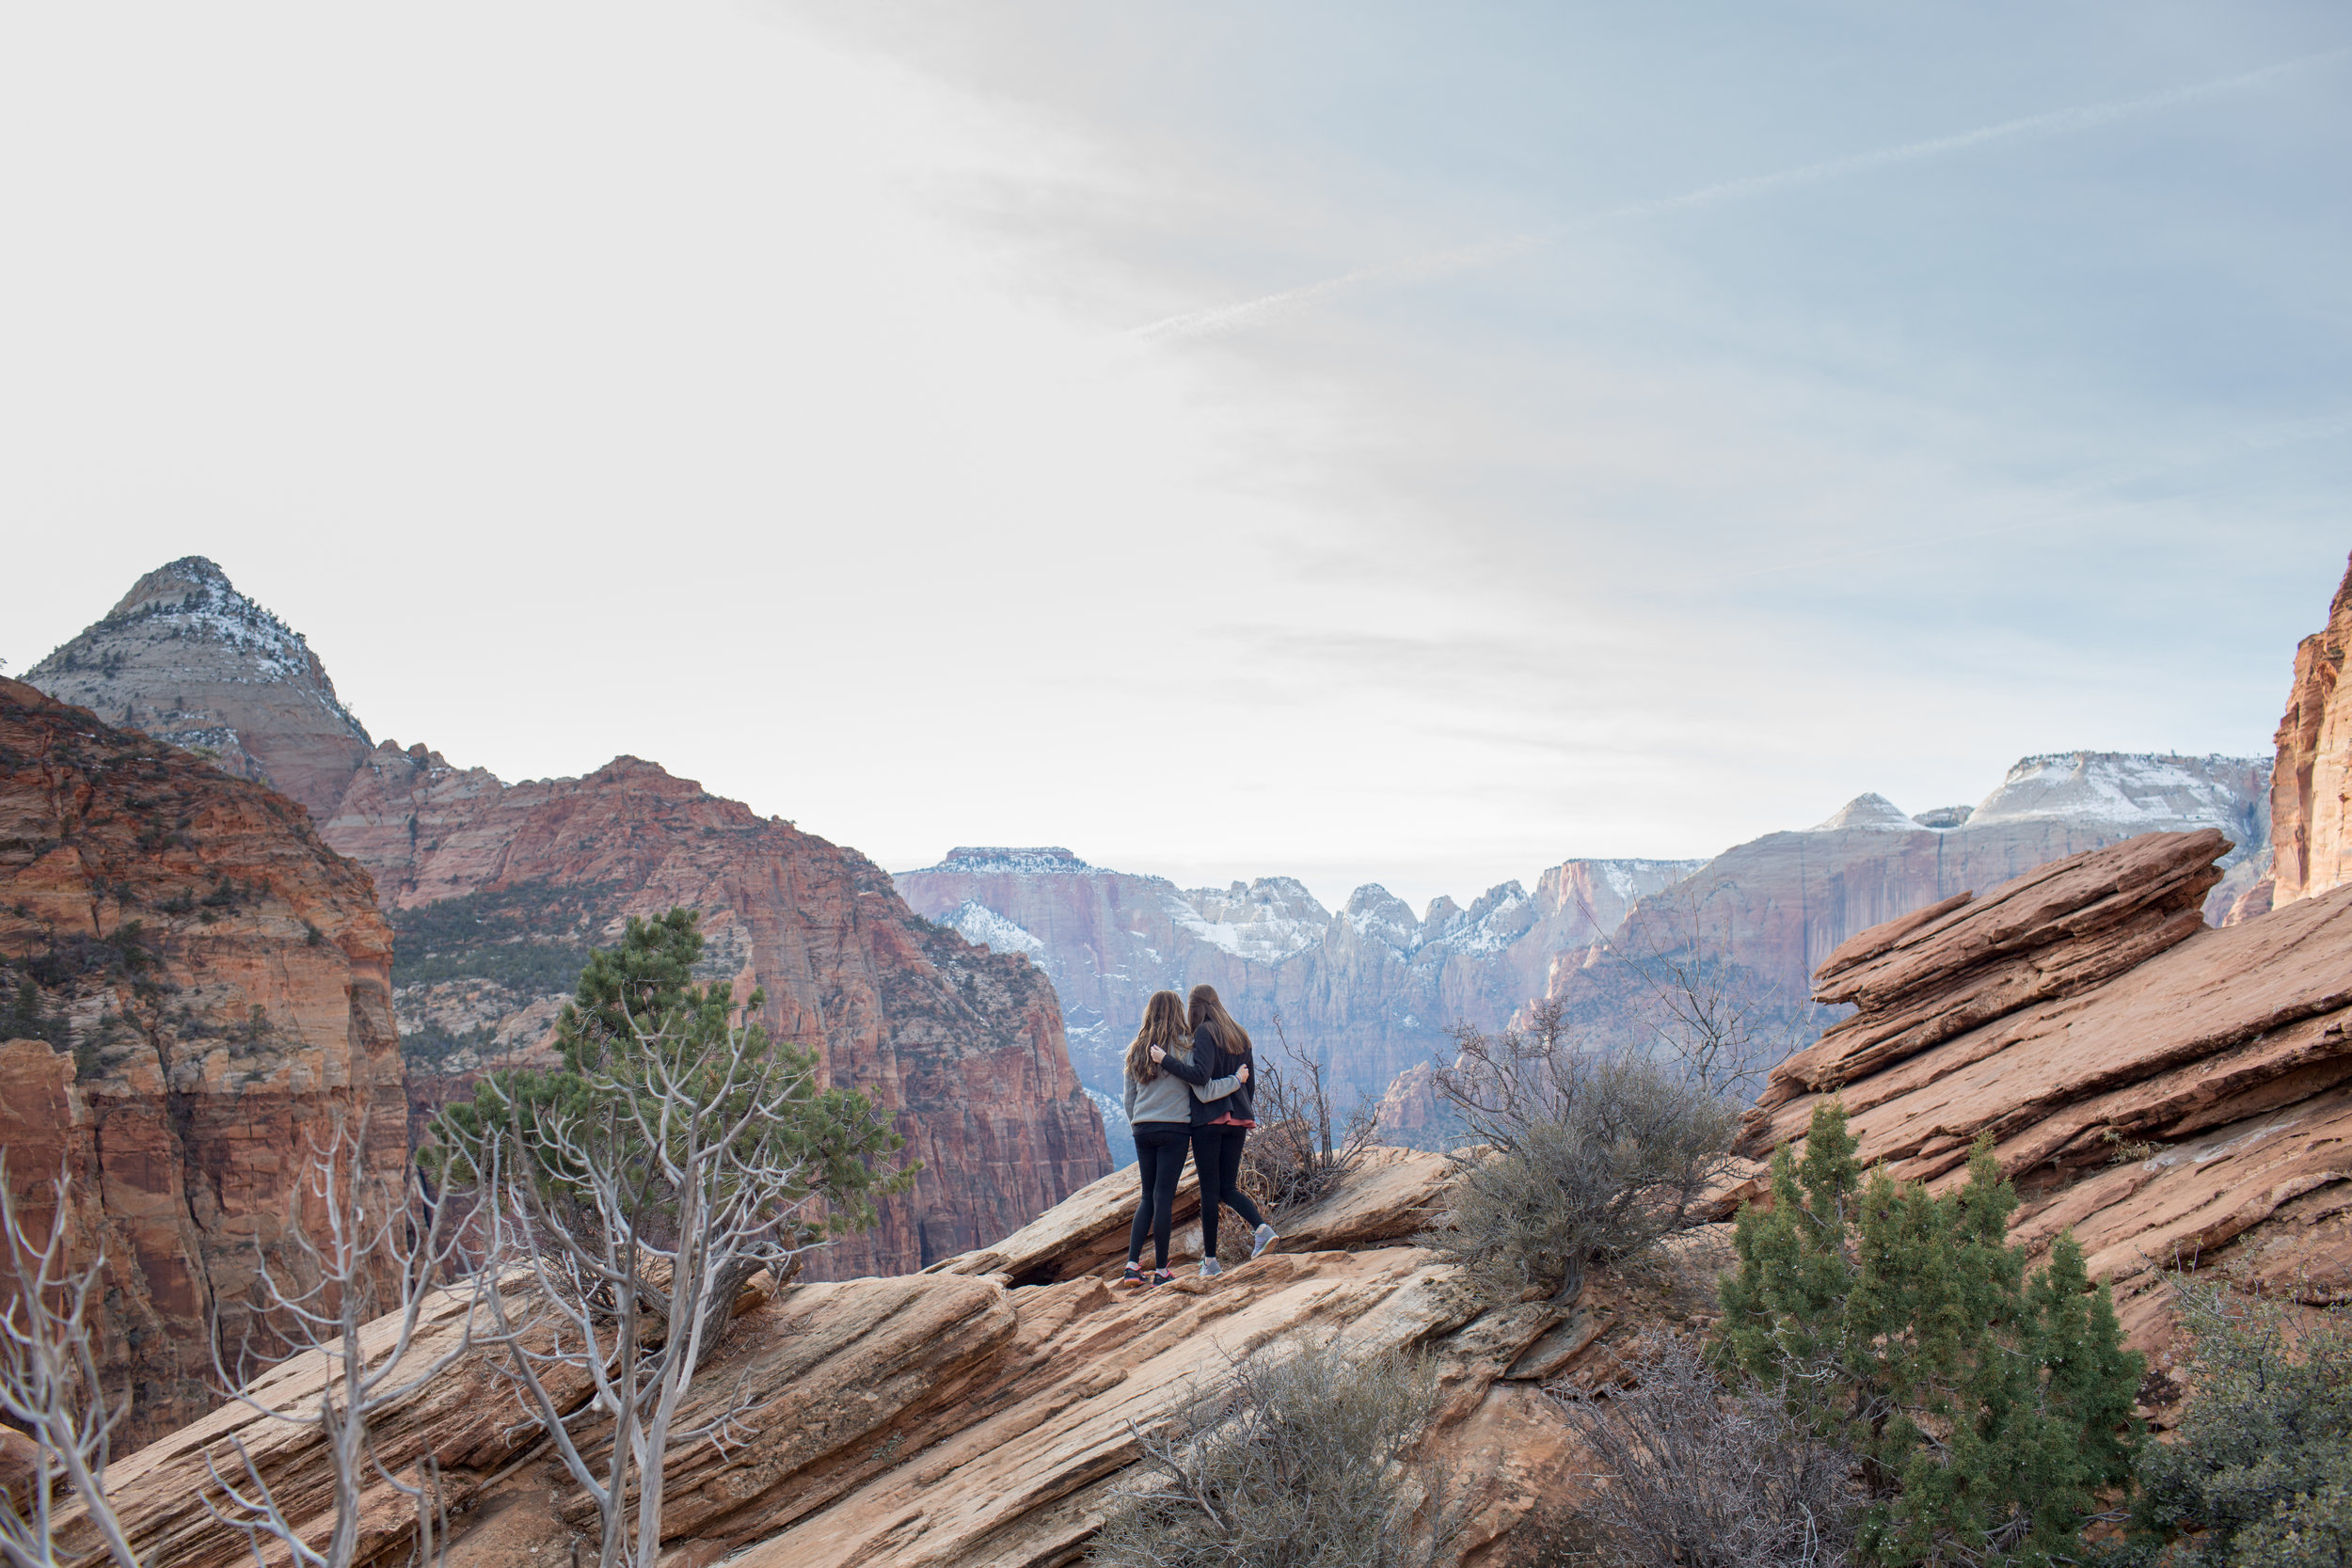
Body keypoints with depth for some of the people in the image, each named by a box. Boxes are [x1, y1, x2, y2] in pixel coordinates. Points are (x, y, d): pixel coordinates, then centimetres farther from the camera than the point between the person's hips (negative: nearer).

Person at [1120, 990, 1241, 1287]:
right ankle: (1161, 1271, 3)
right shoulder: (1184, 1046, -6)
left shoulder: (1135, 1050, 9)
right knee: (1163, 1198, -1)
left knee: (1148, 1197, 14)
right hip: (1173, 1129, -5)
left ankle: (1132, 1264, 5)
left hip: (1142, 1130, 5)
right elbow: (1204, 1089, -15)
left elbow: (1129, 1099, 13)